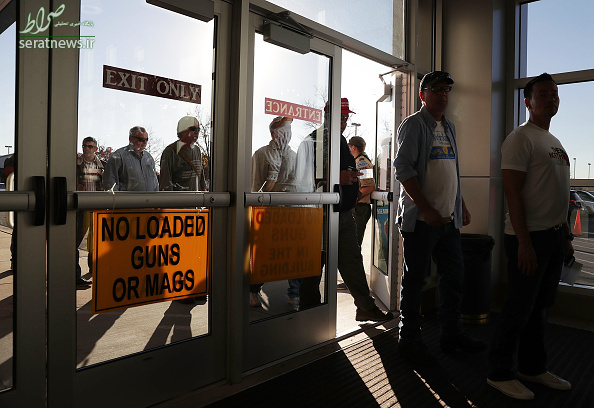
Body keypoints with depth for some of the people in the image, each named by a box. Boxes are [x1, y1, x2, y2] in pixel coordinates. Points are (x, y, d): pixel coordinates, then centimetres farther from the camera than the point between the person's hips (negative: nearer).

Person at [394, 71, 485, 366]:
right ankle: (410, 340, 13)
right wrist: (426, 209, -19)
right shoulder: (413, 124, -5)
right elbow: (404, 169, -15)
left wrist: (462, 206, 18)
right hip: (421, 219, -8)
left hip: (449, 219, 8)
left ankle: (451, 334, 29)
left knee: (454, 275, 14)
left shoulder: (449, 127, 20)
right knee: (415, 280, 0)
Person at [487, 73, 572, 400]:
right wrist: (524, 243, -23)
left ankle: (532, 367, 30)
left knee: (541, 305, 16)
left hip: (555, 235, 9)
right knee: (520, 308, -3)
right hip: (529, 237, -9)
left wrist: (566, 236, 19)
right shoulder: (520, 138, -10)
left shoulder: (555, 142, 19)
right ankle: (499, 373, 12)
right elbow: (512, 192, -18)